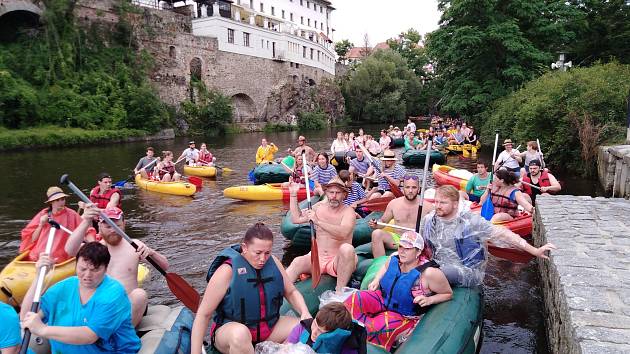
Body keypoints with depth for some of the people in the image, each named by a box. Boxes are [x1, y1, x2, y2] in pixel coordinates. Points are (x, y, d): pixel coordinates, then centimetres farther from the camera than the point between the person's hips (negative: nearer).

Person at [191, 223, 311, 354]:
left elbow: (291, 292, 8)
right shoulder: (228, 270, -18)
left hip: (270, 327, 5)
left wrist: (305, 313, -11)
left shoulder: (273, 262, -3)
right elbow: (203, 314, -15)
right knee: (240, 334, -39)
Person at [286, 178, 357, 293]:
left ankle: (340, 291, -28)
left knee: (347, 248, -36)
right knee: (297, 262, -27)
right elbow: (296, 218, 14)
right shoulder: (319, 207, 10)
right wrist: (293, 194, 9)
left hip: (338, 261, -3)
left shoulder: (348, 211, -5)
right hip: (317, 257, 3)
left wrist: (318, 221, -27)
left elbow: (343, 233, -24)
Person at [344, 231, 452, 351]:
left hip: (405, 316, -5)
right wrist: (376, 280, 2)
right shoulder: (394, 258, -8)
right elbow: (385, 267, 19)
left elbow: (448, 294, -9)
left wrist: (428, 300, -24)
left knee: (377, 328, -31)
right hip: (384, 299, 6)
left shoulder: (429, 273, -24)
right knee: (355, 299, -20)